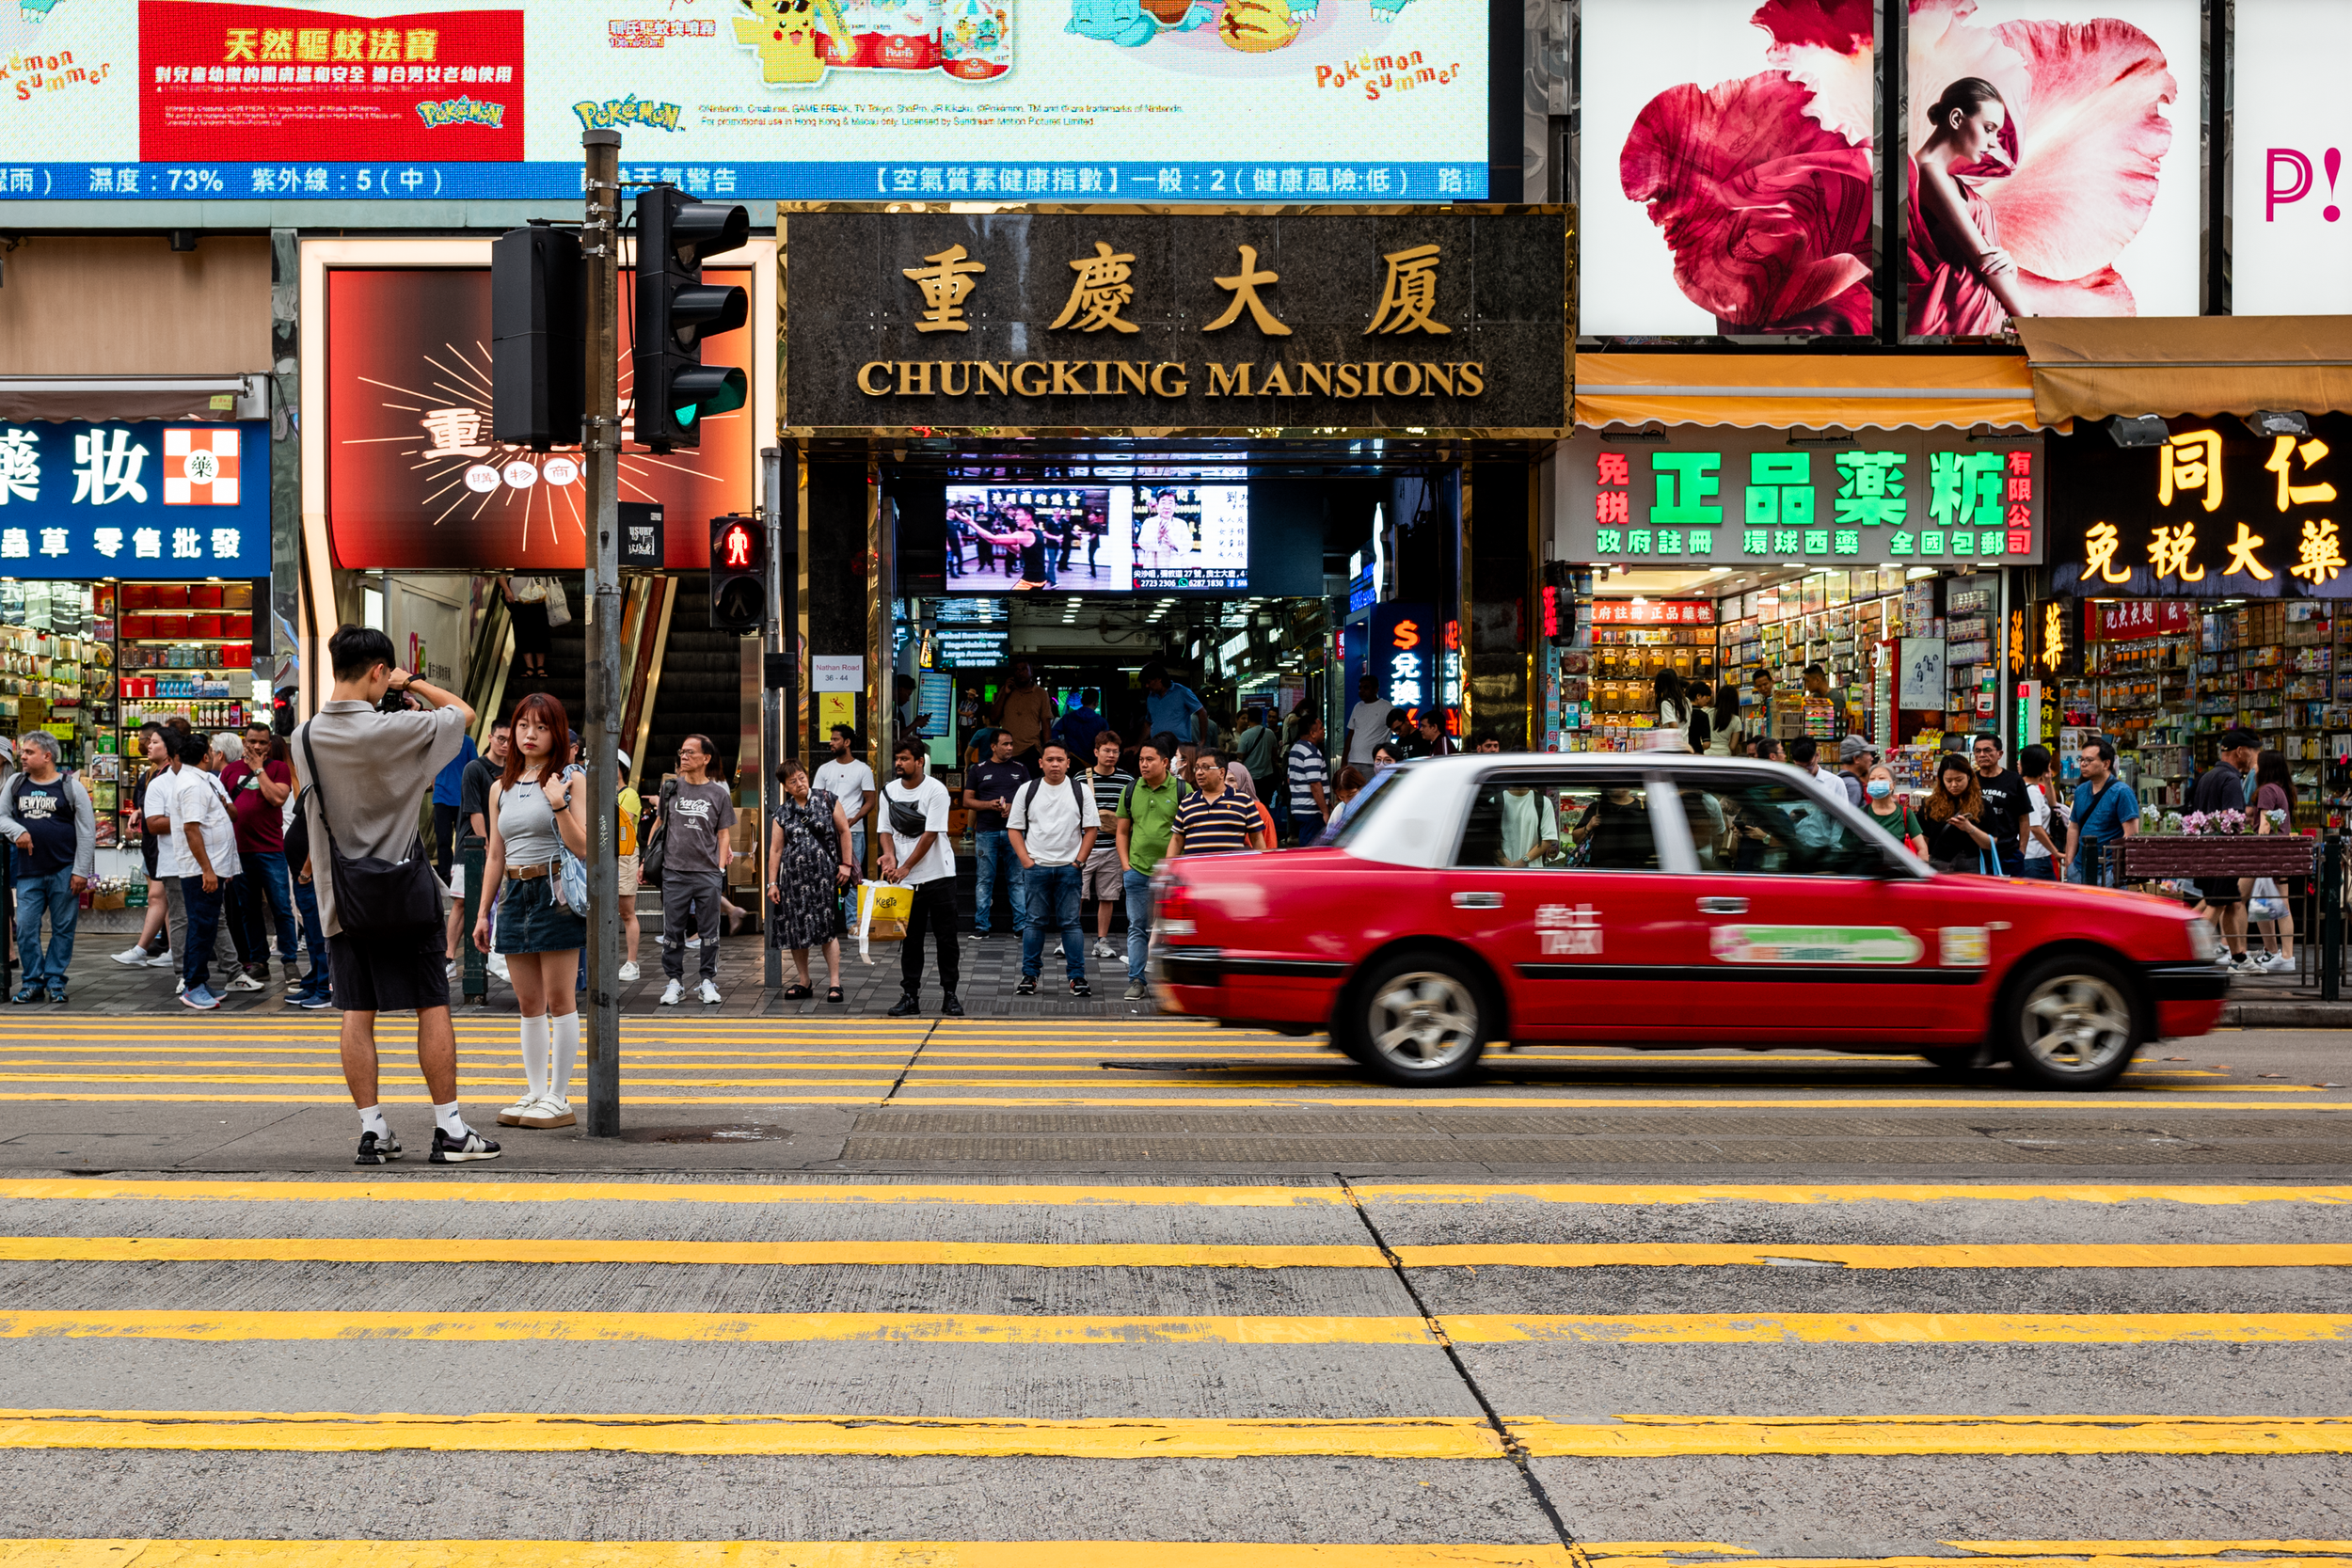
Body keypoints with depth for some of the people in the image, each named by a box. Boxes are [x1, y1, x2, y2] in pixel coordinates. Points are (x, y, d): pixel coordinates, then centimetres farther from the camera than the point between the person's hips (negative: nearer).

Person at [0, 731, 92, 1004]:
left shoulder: (71, 786, -1)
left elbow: (87, 831, -2)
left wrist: (81, 871, -7)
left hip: (63, 873, -3)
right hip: (28, 872, 3)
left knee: (63, 928, 3)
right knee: (25, 928, -1)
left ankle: (55, 981, 12)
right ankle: (33, 982, 11)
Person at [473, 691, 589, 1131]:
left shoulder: (571, 780, -2)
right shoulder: (501, 788, 14)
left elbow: (583, 848, -9)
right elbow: (495, 856, 18)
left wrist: (559, 805, -21)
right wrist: (483, 913, 15)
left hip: (556, 894, -6)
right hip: (515, 895, 6)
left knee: (558, 999, -3)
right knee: (528, 1003, 8)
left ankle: (559, 1098, 0)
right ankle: (534, 1094, 13)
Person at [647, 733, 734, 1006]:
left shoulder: (719, 794, 4)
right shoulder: (670, 788, 7)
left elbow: (723, 834, 8)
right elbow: (659, 823, 16)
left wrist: (721, 868, 0)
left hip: (708, 874, -1)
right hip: (674, 871, 1)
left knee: (709, 932, 3)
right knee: (673, 930, 2)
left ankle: (708, 982, 12)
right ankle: (674, 982, 10)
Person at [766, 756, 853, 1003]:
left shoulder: (827, 799, 2)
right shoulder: (783, 812, 8)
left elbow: (844, 831, 6)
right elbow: (775, 849, 9)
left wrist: (846, 864, 1)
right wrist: (772, 883, 5)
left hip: (824, 872, -3)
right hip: (793, 874, 3)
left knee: (827, 929, -7)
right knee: (795, 930, 3)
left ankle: (834, 983, -3)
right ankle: (803, 984, 14)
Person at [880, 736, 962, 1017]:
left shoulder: (936, 790, -9)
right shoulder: (889, 791, 8)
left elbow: (930, 835, -13)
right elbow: (887, 830, 11)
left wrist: (905, 868, -15)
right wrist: (889, 856, -10)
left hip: (938, 875, -4)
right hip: (905, 881, 4)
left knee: (946, 938, -1)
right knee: (910, 939, 5)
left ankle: (949, 995, 5)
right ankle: (910, 996, 9)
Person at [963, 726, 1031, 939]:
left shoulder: (1020, 769, 12)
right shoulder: (978, 770, 8)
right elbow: (967, 801, 6)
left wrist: (1013, 807, -9)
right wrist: (989, 805, -10)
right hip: (986, 832, -1)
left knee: (1018, 879, -1)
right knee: (985, 880, 0)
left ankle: (1021, 925, 2)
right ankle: (982, 925, 5)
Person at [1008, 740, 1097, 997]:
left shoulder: (1081, 791, 5)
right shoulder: (1027, 790, 5)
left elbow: (1091, 828, 5)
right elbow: (1014, 828, 6)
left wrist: (1078, 861, -4)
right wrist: (1026, 860, -4)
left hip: (1068, 867, 0)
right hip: (1036, 867, 0)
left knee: (1070, 923, -1)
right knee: (1035, 922, 2)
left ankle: (1077, 976, 2)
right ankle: (1029, 975, 9)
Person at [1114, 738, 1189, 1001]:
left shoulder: (1182, 790, -2)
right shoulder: (1131, 791, 7)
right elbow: (1123, 831, 15)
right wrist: (1125, 864, 4)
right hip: (1137, 871, 3)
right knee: (1137, 928, 4)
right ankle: (1136, 980, 7)